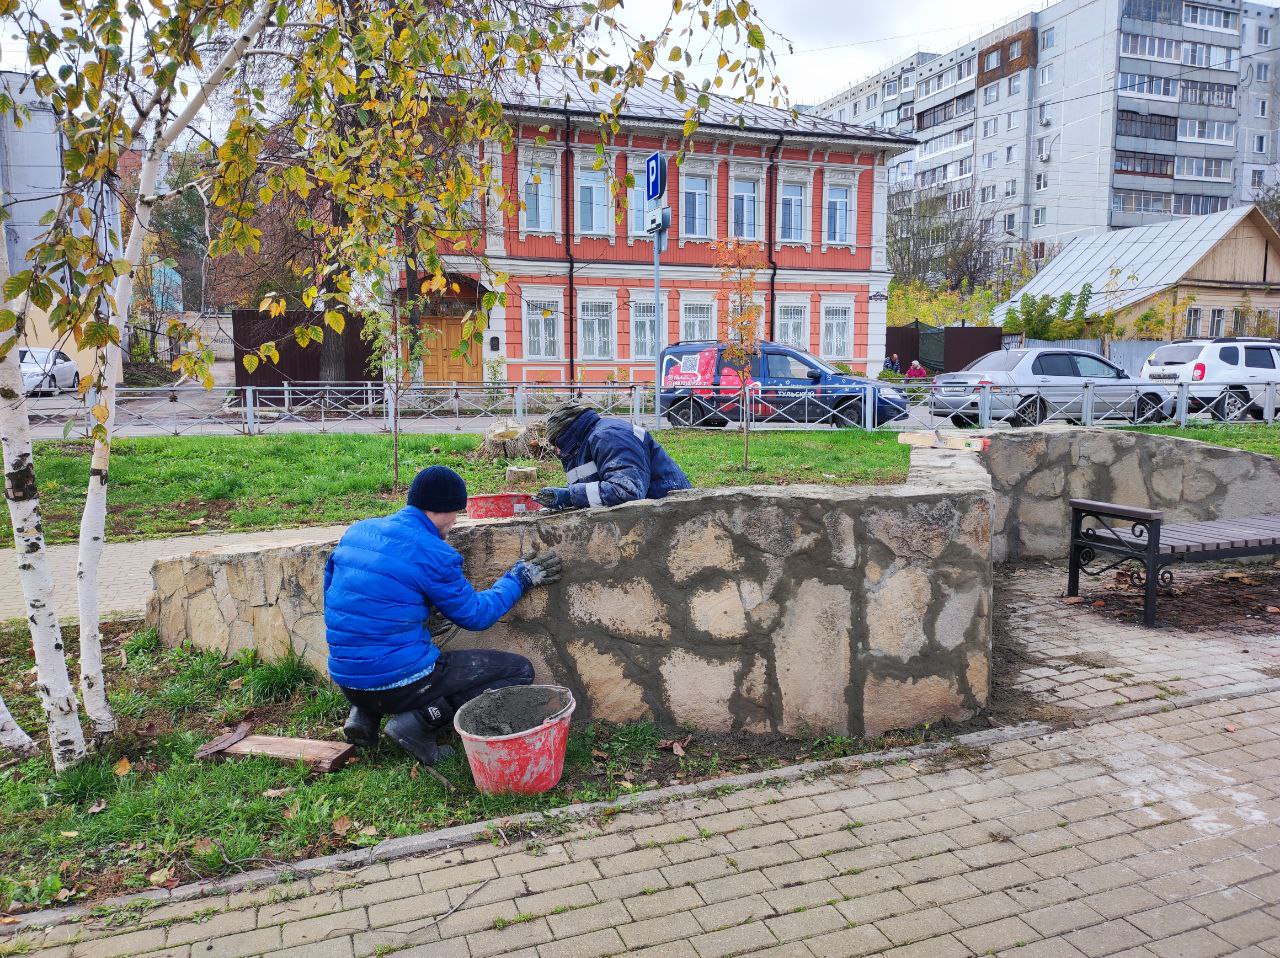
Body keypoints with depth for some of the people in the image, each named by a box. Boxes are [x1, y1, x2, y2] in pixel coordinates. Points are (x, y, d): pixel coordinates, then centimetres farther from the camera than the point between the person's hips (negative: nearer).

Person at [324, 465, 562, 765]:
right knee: (520, 670, 0)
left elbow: (332, 597, 17)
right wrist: (518, 579, 12)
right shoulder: (432, 553, -15)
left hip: (346, 681, 8)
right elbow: (475, 615, -3)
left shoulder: (355, 532, 5)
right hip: (398, 682, -7)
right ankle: (420, 722, -9)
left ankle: (364, 714, 15)